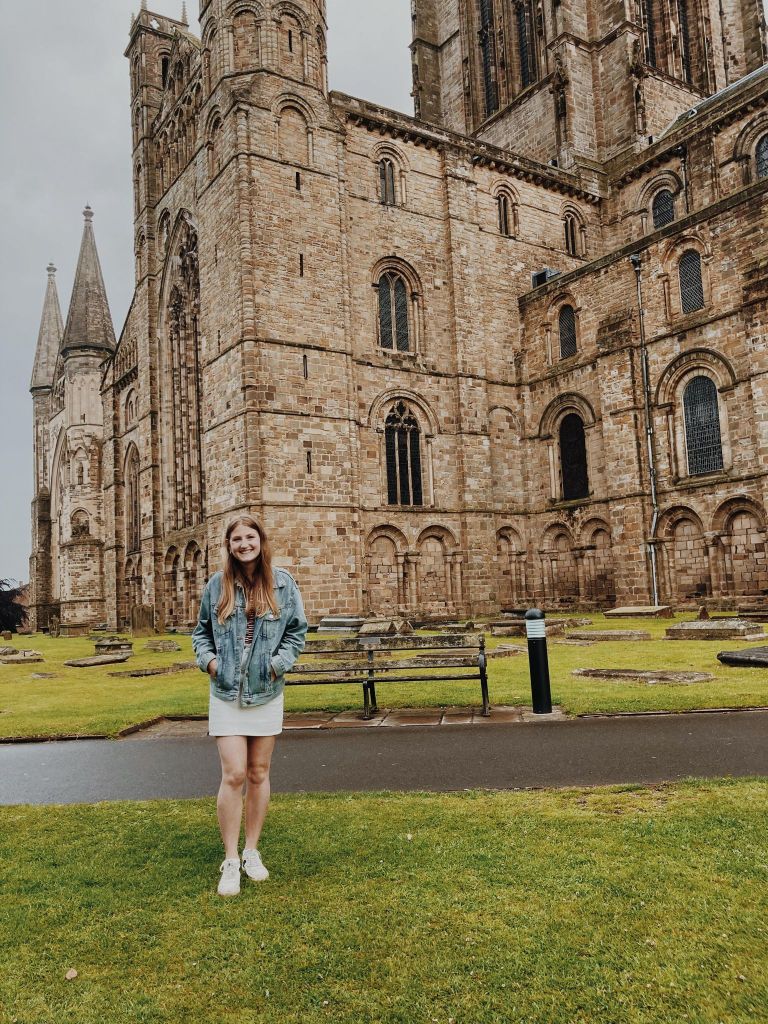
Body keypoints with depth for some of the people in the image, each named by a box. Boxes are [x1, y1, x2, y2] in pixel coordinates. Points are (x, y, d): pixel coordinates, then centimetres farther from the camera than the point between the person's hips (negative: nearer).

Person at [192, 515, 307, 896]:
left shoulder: (282, 583, -1)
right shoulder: (217, 585, 0)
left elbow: (297, 630, 3)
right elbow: (201, 631, 11)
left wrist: (279, 663, -10)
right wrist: (208, 659, -6)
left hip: (266, 692, 1)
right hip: (226, 693, -1)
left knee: (258, 774, 12)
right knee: (233, 775, -5)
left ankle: (252, 851, 27)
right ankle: (230, 861, 8)